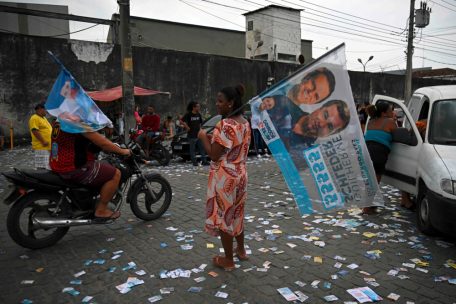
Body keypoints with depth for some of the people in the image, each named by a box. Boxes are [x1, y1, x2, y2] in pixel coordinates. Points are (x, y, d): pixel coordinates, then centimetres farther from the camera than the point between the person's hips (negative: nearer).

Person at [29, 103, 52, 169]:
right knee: (41, 167, -10)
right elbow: (34, 131, -20)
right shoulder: (34, 118, -10)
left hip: (48, 147, 10)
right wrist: (43, 141, -23)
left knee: (47, 167, 14)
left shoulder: (43, 118, 20)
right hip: (41, 147, -10)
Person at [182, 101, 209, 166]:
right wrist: (187, 128, -15)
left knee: (202, 148, 5)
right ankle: (194, 162, 10)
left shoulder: (198, 114, 9)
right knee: (192, 149, 3)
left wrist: (200, 128, 9)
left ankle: (204, 161, 11)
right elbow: (182, 121, -14)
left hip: (198, 134, 5)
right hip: (191, 135, -5)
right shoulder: (188, 114, -8)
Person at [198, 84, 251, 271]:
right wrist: (215, 138, 12)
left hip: (225, 177, -9)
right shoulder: (244, 123, 6)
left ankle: (228, 260, 20)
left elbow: (214, 155, -22)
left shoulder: (225, 125, -22)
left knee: (223, 216, 6)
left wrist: (203, 137, -7)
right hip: (240, 174, 9)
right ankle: (241, 250, 38)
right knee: (236, 213, 23)